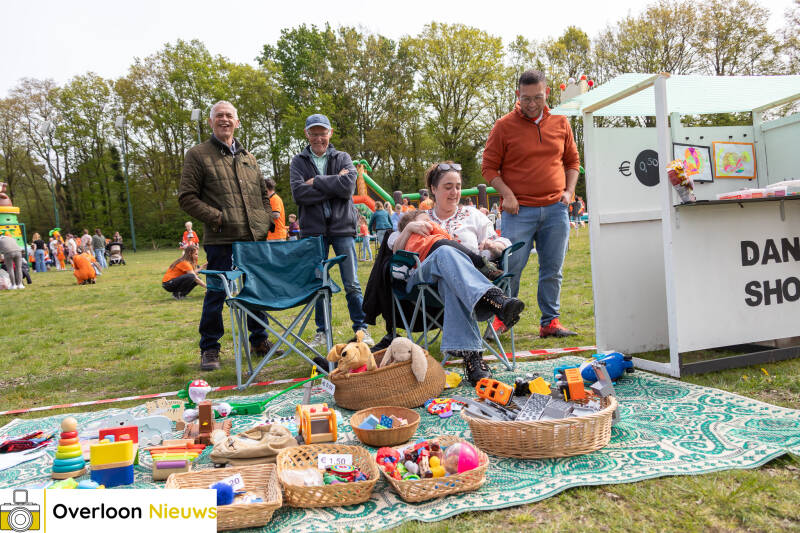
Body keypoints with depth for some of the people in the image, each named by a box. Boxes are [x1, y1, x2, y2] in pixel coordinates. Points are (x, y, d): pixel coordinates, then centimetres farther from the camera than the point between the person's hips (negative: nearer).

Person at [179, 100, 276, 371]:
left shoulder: (248, 157, 19)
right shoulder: (198, 155, 2)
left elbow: (263, 194, 26)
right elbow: (186, 197, -3)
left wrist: (265, 221, 9)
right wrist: (216, 217, -14)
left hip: (254, 238, 5)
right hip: (221, 240, -5)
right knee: (216, 293, 0)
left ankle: (259, 341, 26)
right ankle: (209, 349, 14)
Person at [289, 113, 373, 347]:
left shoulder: (343, 158, 9)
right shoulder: (298, 162, 8)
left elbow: (348, 186, -11)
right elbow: (299, 193, -9)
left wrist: (316, 181, -9)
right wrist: (333, 184, -11)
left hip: (342, 227, -1)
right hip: (313, 230, 1)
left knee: (352, 284, 0)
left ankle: (361, 328, 12)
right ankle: (322, 331, 19)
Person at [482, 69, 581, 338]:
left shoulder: (560, 123, 12)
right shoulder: (504, 126, 0)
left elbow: (572, 161, 20)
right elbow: (489, 167, 1)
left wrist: (569, 190, 5)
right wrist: (507, 194, -11)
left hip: (555, 210, 4)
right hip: (519, 211, -3)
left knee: (552, 270, 6)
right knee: (510, 268, -4)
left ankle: (550, 321, 17)